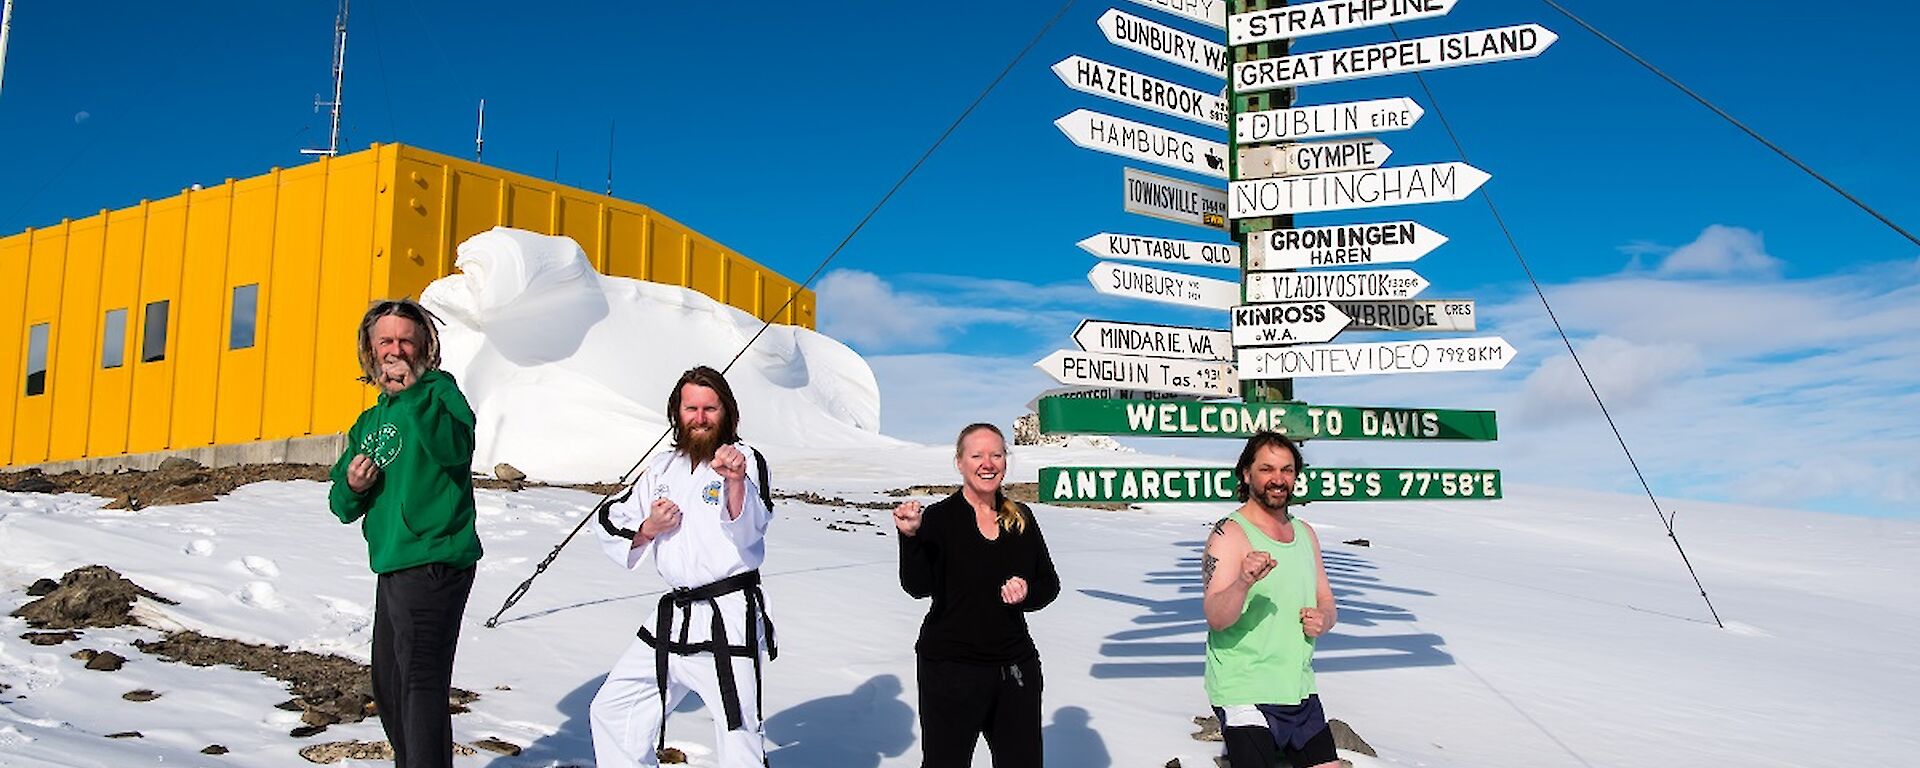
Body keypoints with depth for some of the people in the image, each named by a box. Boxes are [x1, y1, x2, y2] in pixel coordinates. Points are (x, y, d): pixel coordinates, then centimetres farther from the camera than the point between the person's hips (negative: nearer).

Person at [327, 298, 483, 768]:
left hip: (433, 564, -9)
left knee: (420, 681, -14)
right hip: (392, 569, 9)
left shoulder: (439, 390, -3)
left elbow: (456, 449, -25)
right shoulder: (369, 422, 19)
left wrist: (413, 392, -28)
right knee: (388, 686, 19)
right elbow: (344, 507, 18)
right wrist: (351, 487, -4)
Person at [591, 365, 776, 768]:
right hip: (673, 620, 7)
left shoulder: (745, 460, -5)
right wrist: (649, 528, -4)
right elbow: (611, 527, 17)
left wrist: (736, 481, -40)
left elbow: (749, 529, -21)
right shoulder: (663, 468, 13)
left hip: (729, 622, -7)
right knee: (612, 711, 19)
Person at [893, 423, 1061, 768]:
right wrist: (910, 536, -34)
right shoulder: (939, 518, -8)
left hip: (1016, 668, 4)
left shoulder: (1021, 518, 6)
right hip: (951, 670, -4)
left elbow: (1049, 583, 13)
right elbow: (917, 586, -19)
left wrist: (1027, 593, -8)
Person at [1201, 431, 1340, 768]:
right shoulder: (1229, 534, -12)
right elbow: (1215, 617, -21)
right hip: (1246, 695, -7)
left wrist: (1323, 620, -5)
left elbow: (1326, 601, 18)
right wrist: (1243, 582, -41)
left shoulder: (1306, 533, 11)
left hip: (1300, 690, 7)